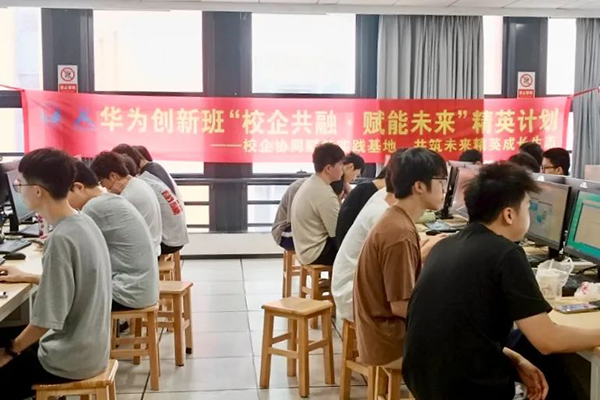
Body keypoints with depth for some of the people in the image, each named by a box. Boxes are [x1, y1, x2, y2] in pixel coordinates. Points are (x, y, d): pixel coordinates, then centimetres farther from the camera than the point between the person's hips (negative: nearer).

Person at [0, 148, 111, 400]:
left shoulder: (60, 239, -25)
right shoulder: (84, 223, -1)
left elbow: (47, 320, -23)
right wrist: (28, 278, 22)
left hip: (70, 360, -8)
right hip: (91, 348, 8)